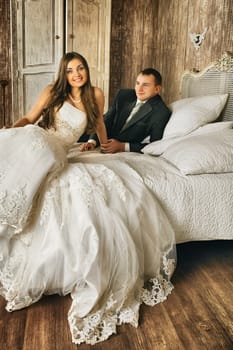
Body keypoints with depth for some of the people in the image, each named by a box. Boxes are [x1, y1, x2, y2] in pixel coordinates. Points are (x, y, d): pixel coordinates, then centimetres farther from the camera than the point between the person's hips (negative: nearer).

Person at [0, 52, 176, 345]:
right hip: (39, 153, -3)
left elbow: (99, 121, 30)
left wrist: (105, 145, 42)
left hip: (67, 156, 3)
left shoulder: (95, 95, 14)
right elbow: (29, 119, 6)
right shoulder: (52, 92, 7)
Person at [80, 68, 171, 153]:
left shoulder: (162, 113, -11)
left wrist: (122, 146, -21)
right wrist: (92, 141, -13)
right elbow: (106, 121, 5)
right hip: (106, 147, 6)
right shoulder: (124, 95, 6)